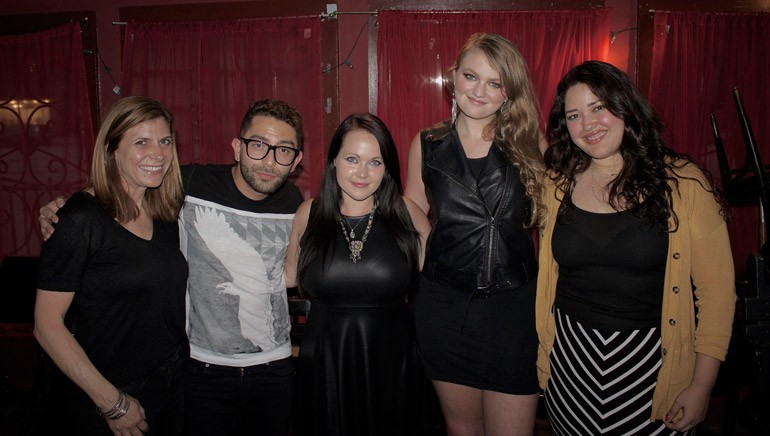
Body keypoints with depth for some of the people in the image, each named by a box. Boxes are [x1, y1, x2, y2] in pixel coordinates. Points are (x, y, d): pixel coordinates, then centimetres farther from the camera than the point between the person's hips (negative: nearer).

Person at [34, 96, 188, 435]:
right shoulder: (82, 219, -16)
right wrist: (111, 402, -15)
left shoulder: (166, 215, 2)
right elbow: (47, 325, -16)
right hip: (105, 405, -6)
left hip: (174, 387, 6)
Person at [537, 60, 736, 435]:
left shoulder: (683, 182, -8)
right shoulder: (557, 186, 1)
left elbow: (717, 291, -6)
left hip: (651, 363, -2)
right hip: (569, 362, 3)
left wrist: (700, 388, -6)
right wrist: (541, 352, 4)